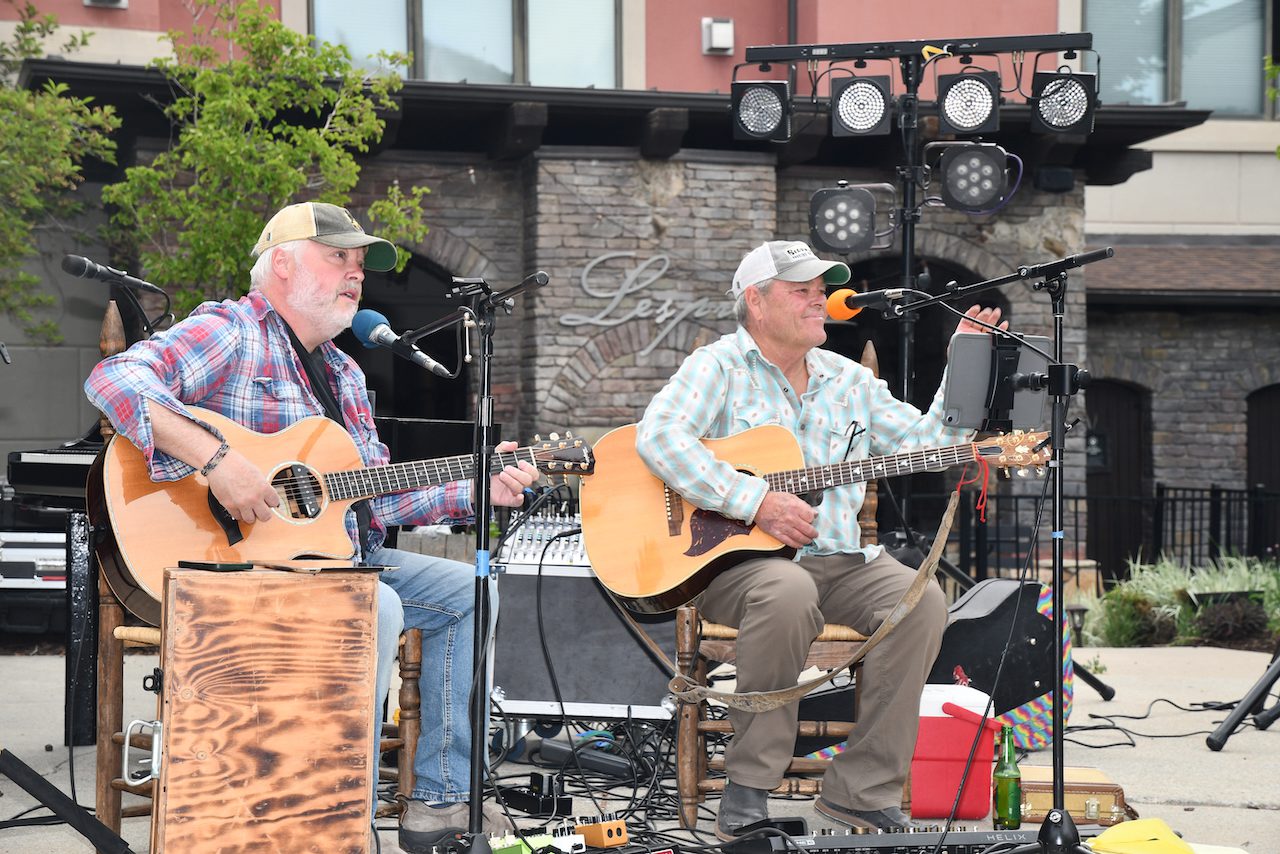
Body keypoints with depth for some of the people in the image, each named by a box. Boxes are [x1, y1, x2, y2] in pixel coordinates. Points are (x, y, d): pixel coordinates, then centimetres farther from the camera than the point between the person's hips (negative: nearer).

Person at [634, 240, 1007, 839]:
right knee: (788, 594, -38)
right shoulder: (719, 366, 1)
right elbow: (660, 436, -16)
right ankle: (748, 791, -25)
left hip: (837, 560, 5)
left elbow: (924, 447, 17)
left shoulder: (850, 381, 20)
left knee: (920, 599, -22)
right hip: (733, 559, -5)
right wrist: (756, 501, -23)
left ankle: (861, 791, -17)